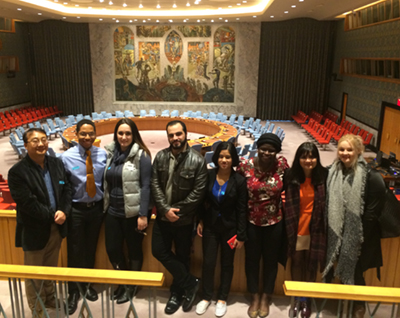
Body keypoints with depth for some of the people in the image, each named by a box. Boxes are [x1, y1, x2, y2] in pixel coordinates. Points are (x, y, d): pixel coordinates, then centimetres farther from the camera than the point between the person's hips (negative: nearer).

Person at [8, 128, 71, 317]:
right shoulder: (17, 172, -17)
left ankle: (49, 298, 45)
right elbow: (27, 203, -22)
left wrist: (63, 211, -15)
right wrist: (52, 216, -17)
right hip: (34, 231, -5)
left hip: (56, 227, 5)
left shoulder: (57, 163, 1)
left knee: (51, 268, 22)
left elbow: (66, 189, 2)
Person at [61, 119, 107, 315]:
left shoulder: (102, 155, -7)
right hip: (76, 209, -2)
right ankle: (74, 291, 29)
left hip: (97, 208, 2)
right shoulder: (67, 157, -12)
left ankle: (87, 285, 40)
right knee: (74, 251, 9)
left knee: (91, 249, 19)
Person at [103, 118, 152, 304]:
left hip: (133, 212, -5)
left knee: (134, 249, 11)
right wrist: (105, 206, 10)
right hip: (113, 211, 5)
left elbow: (145, 186, -13)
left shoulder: (141, 155, -11)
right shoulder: (110, 153, 4)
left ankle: (132, 285, 32)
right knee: (112, 249, 13)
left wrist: (143, 214, -16)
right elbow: (106, 182, 10)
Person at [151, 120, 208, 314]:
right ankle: (190, 283, 21)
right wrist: (165, 209, -15)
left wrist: (177, 211, -16)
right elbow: (155, 185, -4)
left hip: (184, 218, -3)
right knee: (159, 251, 6)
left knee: (182, 256, 11)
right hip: (163, 216, 4)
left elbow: (198, 192, -14)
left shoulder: (197, 161, -12)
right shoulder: (160, 157, -1)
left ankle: (177, 293, 32)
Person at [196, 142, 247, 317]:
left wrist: (241, 235, -9)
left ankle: (222, 299, 30)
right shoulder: (208, 175, -7)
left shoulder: (239, 180, -12)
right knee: (208, 262, 7)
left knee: (227, 264, 12)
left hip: (230, 228, -1)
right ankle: (206, 297, 28)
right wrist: (200, 221, 0)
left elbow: (241, 210, -9)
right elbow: (203, 200, 4)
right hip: (210, 226, 2)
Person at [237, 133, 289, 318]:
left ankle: (266, 297, 39)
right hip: (251, 221, 0)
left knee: (270, 259, 16)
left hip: (274, 222, 1)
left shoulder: (282, 164, -12)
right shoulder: (246, 165, -14)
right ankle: (254, 297, 37)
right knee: (252, 259, 15)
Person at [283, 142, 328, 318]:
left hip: (316, 228, -1)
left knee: (311, 264, 13)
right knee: (296, 261, 15)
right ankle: (298, 297, 35)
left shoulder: (324, 176, -10)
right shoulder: (290, 176, -8)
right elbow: (285, 202, 4)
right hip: (295, 227, 1)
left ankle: (307, 299, 34)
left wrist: (323, 224, -11)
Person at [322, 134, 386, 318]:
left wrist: (359, 237, -12)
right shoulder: (333, 173, 0)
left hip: (358, 236, -3)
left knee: (354, 271, 8)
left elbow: (373, 212, -12)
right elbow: (328, 205, 5)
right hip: (336, 234, 4)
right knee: (333, 267, 12)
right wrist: (330, 230, 1)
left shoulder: (371, 177, -13)